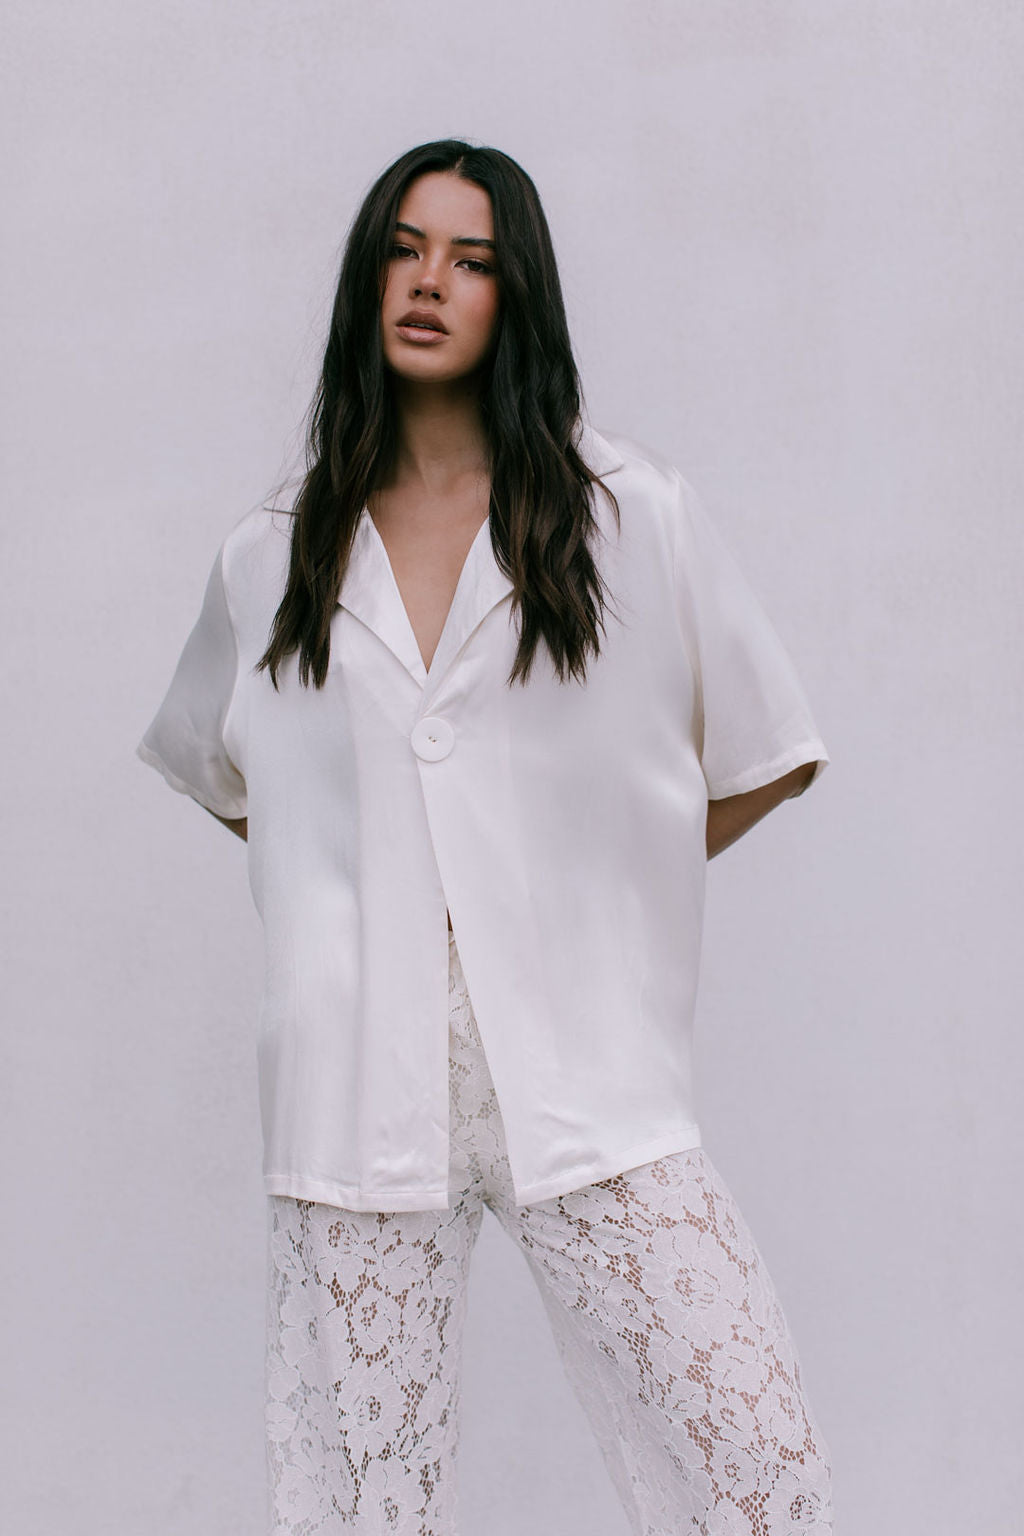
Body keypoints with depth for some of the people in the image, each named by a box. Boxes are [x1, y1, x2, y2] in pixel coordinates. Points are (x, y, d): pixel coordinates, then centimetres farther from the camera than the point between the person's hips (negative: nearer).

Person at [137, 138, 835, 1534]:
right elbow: (220, 766, 27)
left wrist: (598, 886, 6)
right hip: (358, 1089, 2)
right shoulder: (272, 557, 10)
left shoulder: (631, 511, 4)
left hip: (586, 1068, -1)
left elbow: (763, 755, 11)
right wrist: (343, 887, 13)